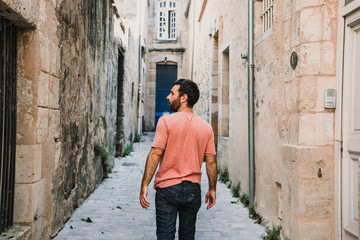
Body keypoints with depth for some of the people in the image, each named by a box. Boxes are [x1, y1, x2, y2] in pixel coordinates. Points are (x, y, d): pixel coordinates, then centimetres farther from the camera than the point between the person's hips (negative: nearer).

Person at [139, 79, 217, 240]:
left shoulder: (166, 121, -9)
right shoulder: (206, 127, 3)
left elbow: (155, 154, -14)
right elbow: (211, 162, 4)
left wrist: (144, 185, -10)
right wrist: (212, 189, 15)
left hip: (167, 188, -4)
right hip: (193, 190, 4)